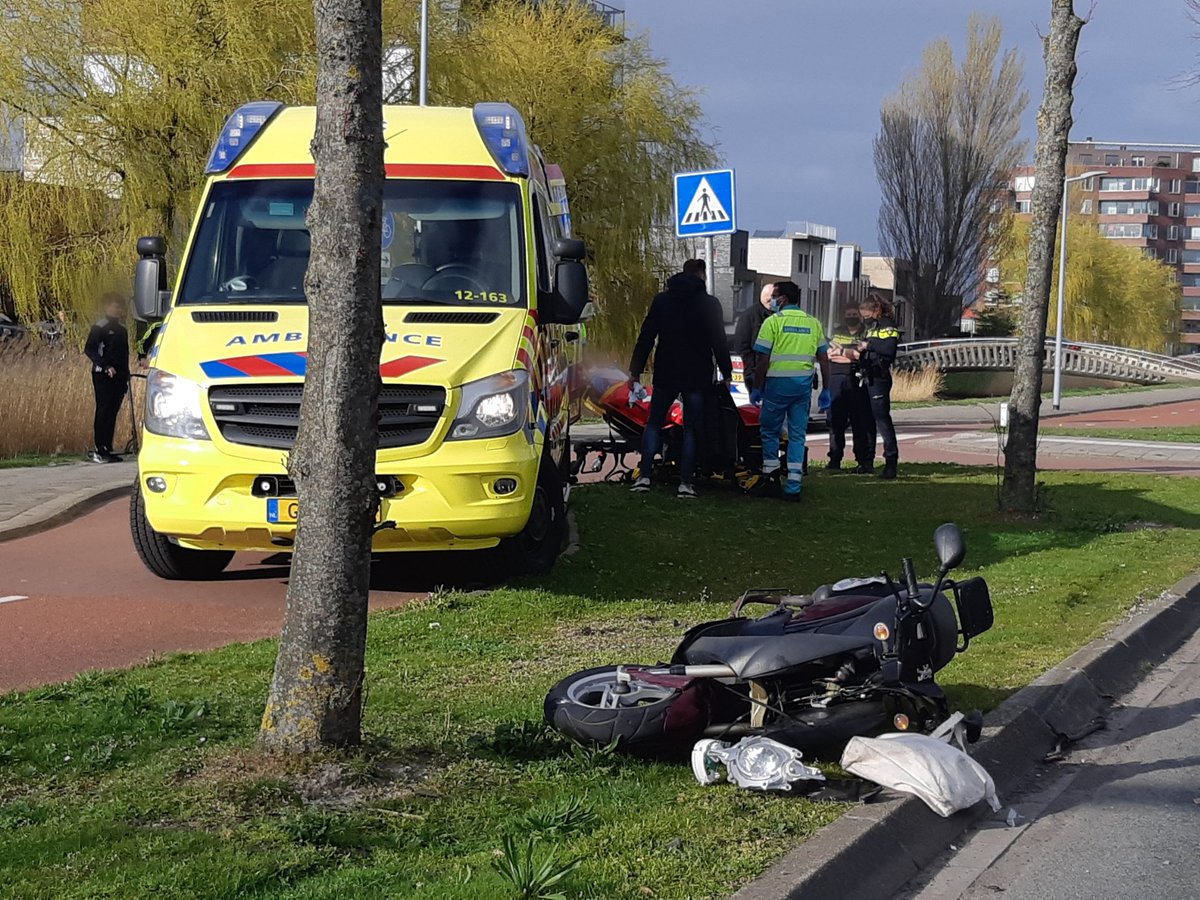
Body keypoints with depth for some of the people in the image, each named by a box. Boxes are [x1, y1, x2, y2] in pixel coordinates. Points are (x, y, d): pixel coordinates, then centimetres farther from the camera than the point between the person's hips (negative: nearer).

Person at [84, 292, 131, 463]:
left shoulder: (121, 328, 16)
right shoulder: (100, 327, -7)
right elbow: (89, 350, -12)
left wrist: (126, 375, 15)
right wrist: (106, 366, -21)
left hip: (119, 376, 7)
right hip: (103, 376, -7)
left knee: (113, 411, 7)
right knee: (103, 411, -9)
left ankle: (107, 449, 11)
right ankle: (99, 450, -8)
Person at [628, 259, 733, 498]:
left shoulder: (662, 300, 4)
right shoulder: (709, 303, -4)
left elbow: (646, 338, 4)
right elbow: (719, 342, -4)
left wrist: (636, 370, 9)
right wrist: (726, 373, 5)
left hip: (666, 375, 2)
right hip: (697, 377, -2)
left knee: (654, 423, 11)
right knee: (691, 429, 3)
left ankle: (644, 475, 0)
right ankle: (686, 482, -2)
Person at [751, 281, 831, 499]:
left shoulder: (773, 321, -3)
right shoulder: (813, 324, 10)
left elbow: (764, 359, -6)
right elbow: (824, 359, 9)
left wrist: (757, 389, 2)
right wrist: (825, 390, 14)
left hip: (778, 383, -4)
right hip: (804, 384, 4)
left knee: (769, 428, 14)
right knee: (798, 434, 5)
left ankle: (771, 469, 12)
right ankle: (793, 486, 2)